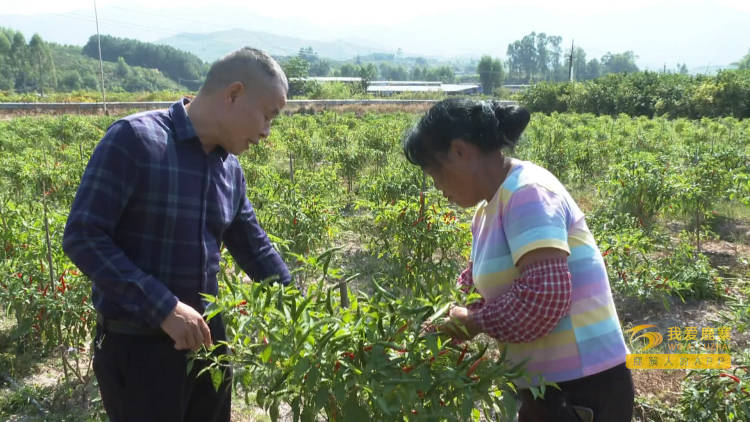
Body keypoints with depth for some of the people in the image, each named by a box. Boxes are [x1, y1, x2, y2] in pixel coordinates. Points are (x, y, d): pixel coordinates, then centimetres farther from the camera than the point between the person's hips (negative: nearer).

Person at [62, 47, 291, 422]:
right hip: (137, 346, -6)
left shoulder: (230, 168, 3)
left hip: (206, 337, 6)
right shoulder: (134, 139, -16)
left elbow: (256, 250, 13)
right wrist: (164, 307, -23)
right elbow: (81, 237, -19)